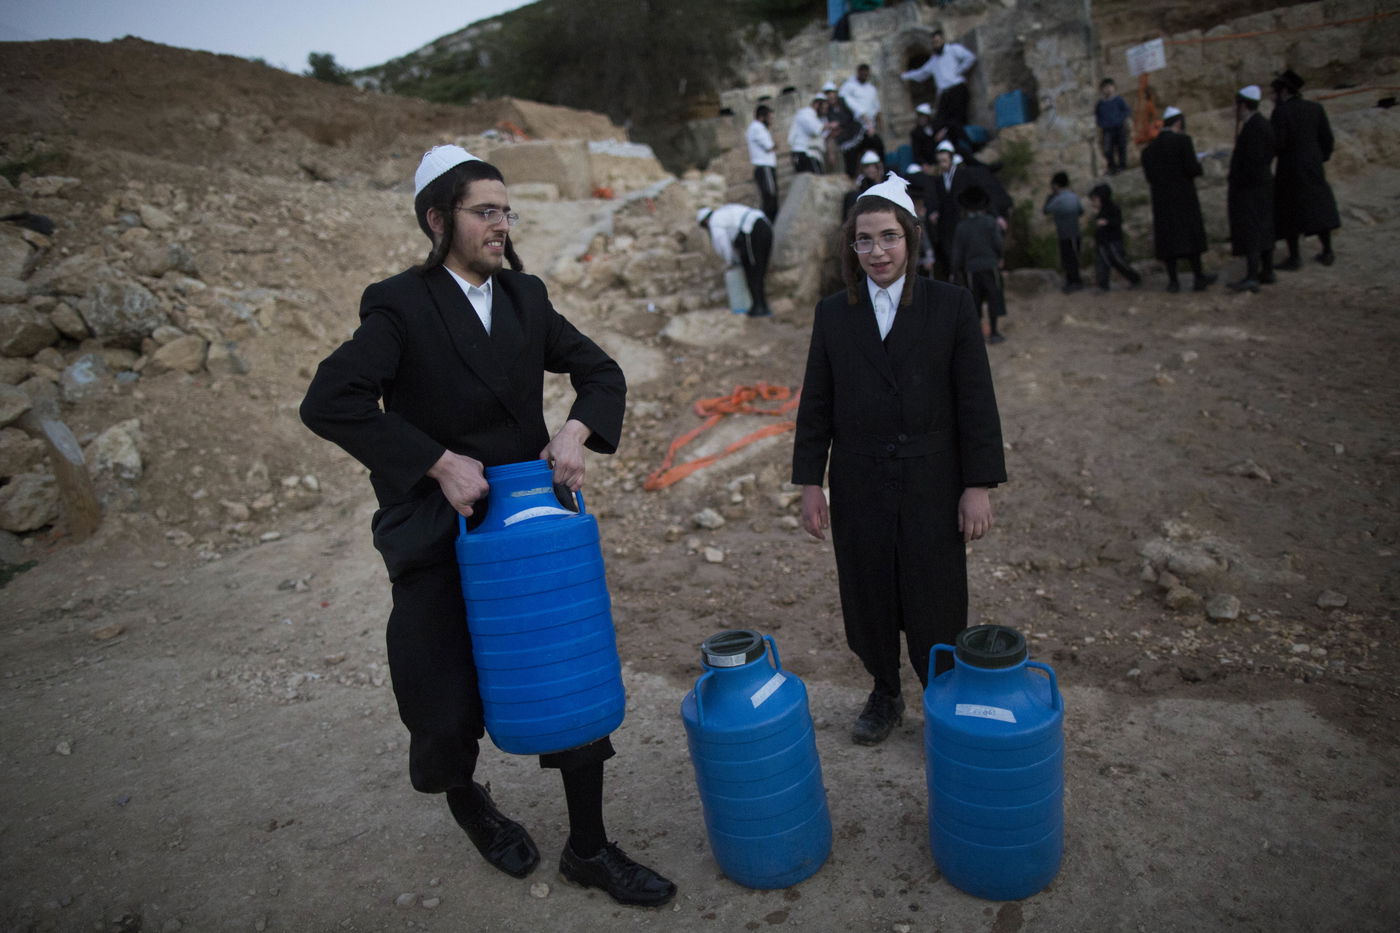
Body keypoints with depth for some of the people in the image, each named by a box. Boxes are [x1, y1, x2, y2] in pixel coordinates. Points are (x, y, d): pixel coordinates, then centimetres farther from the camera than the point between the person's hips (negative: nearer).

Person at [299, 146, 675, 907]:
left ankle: (588, 849, 24)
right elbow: (328, 402, -22)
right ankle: (466, 799, 45)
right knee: (448, 707, 9)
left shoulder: (526, 297, 5)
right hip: (438, 537, -4)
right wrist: (440, 461, -25)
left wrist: (576, 431, -11)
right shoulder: (399, 304, -11)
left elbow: (601, 372, 9)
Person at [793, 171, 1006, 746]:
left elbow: (976, 401, -3)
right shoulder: (832, 314, 3)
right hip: (858, 488, 2)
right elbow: (815, 404, 5)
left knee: (936, 610, 6)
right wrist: (811, 484, 2)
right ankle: (884, 696, 37)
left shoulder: (951, 306, -3)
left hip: (932, 486, -2)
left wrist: (979, 485, -7)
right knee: (867, 604, 13)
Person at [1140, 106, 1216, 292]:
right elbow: (1192, 169, -14)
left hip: (1161, 200, 3)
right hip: (1184, 198, -3)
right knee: (1191, 235, 6)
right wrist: (1198, 164, 6)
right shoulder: (1183, 140, -9)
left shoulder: (1150, 148, 5)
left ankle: (1173, 280, 8)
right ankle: (1199, 278, 11)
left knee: (1168, 238, 8)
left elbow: (1149, 178, 4)